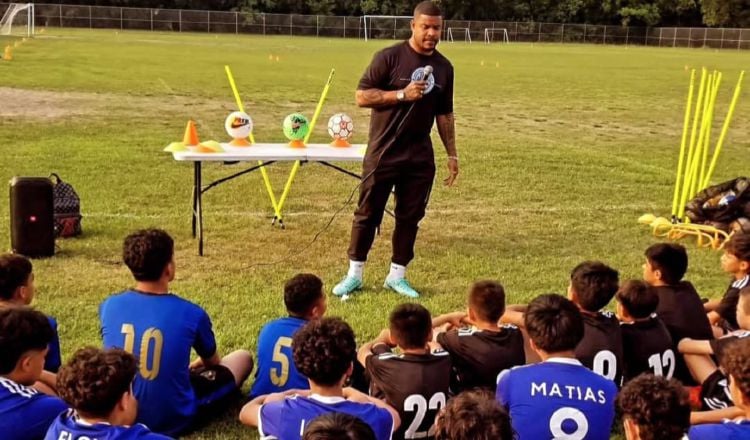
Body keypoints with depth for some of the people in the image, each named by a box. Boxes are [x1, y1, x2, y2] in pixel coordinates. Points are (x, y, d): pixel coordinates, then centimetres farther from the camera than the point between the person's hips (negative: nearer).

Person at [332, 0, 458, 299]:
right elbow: (361, 96, -11)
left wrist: (452, 154, 11)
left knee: (410, 217, 8)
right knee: (368, 213, 4)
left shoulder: (444, 67, 7)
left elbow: (444, 114, 14)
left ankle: (397, 276, 21)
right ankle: (354, 274, 17)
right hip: (383, 153, -4)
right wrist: (402, 94, -20)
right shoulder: (389, 57, -9)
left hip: (420, 156, 4)